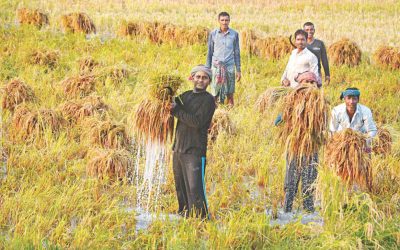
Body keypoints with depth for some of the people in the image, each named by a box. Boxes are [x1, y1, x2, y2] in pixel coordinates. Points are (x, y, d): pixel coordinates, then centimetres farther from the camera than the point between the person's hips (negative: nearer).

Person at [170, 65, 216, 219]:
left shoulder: (208, 100, -5)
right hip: (178, 149, 7)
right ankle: (184, 215, 26)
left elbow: (197, 121, -17)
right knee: (180, 187, 13)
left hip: (195, 150, -7)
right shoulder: (185, 96, 16)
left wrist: (176, 110, -14)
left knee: (195, 188, -12)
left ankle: (201, 218, -7)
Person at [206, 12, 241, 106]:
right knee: (214, 95, -2)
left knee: (230, 94, 1)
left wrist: (238, 70, 5)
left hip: (229, 66, 0)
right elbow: (210, 52, 8)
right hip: (216, 66, 0)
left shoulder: (234, 34, 3)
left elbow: (237, 53, 8)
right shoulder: (213, 34, 3)